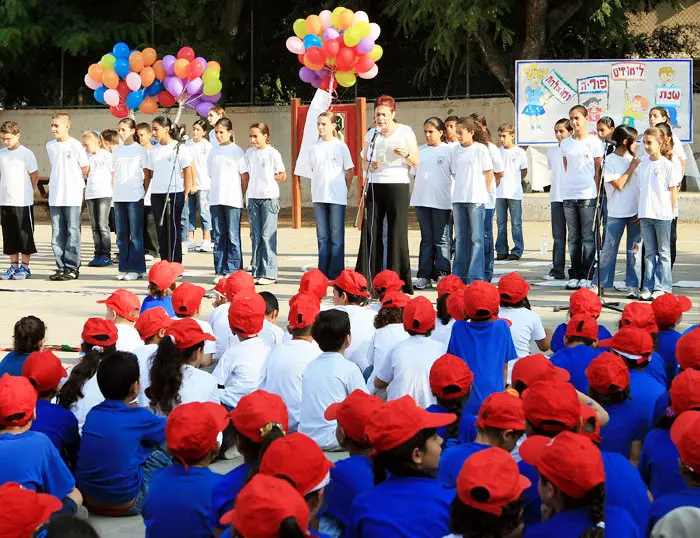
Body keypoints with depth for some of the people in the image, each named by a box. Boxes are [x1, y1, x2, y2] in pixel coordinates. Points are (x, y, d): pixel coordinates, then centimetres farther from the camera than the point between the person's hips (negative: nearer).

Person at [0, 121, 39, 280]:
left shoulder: (26, 153, -7)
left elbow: (35, 176, -1)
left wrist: (26, 192, 5)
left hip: (23, 202, -5)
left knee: (25, 235, 1)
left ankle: (25, 267, 7)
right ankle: (13, 265, 15)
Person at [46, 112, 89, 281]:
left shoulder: (75, 145, -7)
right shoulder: (50, 146, 9)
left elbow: (86, 169, 1)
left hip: (72, 197, -5)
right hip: (55, 197, 5)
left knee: (72, 233, -2)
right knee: (57, 234, 6)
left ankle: (72, 267, 1)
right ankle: (61, 267, 11)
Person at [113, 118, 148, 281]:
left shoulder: (140, 150, 0)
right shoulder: (116, 150, 12)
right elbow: (114, 172, 16)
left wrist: (144, 192, -4)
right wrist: (114, 190, 7)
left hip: (135, 197, -5)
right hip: (118, 197, 5)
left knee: (135, 234, -2)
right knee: (121, 234, 6)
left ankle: (136, 268, 2)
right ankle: (124, 268, 11)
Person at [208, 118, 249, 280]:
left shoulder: (236, 151, -1)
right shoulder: (213, 152, 12)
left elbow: (244, 175, -1)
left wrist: (243, 197, -2)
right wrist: (211, 196, 10)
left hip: (232, 199, -5)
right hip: (216, 200, 5)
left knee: (232, 237, -3)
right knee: (218, 237, 6)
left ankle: (232, 271, 0)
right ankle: (220, 271, 10)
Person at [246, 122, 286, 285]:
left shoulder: (273, 153, -4)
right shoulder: (249, 153, 10)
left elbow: (283, 176, 1)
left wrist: (269, 179, -1)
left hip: (269, 197, -5)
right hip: (253, 197, 5)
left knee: (268, 236, -5)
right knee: (255, 236, 6)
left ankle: (269, 273, -3)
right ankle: (257, 272, 11)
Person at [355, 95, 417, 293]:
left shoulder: (405, 132, 1)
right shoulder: (371, 134, 12)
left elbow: (416, 162, 1)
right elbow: (364, 162, 18)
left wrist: (405, 154, -20)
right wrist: (371, 166, -5)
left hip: (398, 186, -4)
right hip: (375, 186, 4)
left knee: (397, 233, -5)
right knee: (370, 231, -2)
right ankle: (367, 280, 1)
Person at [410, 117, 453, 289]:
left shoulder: (449, 150, -1)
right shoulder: (420, 150, 13)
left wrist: (455, 201, -9)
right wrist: (415, 197, 10)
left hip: (441, 202, -5)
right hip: (422, 201, 5)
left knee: (441, 239, -1)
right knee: (426, 239, 9)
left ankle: (442, 274, 3)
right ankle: (424, 276, 10)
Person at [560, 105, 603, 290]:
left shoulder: (593, 142, 1)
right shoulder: (565, 144, 12)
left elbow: (597, 169, 2)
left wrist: (597, 191, -3)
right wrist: (570, 184, 9)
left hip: (588, 194, -4)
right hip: (569, 194, 4)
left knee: (588, 237, -3)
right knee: (573, 238, 7)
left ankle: (586, 275, 1)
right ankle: (574, 275, 12)